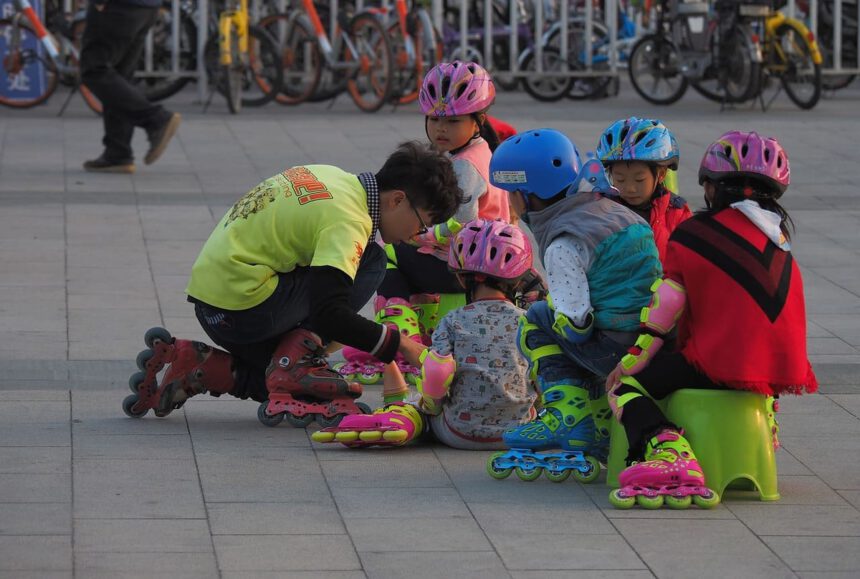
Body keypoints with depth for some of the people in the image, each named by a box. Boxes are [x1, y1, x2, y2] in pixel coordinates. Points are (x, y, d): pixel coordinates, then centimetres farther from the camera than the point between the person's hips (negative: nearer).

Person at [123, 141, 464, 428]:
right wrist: (398, 344, -20)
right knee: (372, 262, -7)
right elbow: (329, 314, -27)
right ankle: (294, 362, -10)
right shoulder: (347, 221, -17)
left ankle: (193, 366, 6)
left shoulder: (331, 177, 11)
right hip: (242, 306, -9)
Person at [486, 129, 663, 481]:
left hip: (619, 353, -8)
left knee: (536, 322, 11)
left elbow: (575, 326, -17)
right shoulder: (619, 213, 14)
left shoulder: (563, 246, -12)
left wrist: (553, 312, 6)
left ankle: (568, 416, 0)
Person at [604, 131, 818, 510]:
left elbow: (666, 305, -5)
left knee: (626, 388, -1)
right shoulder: (780, 236, 16)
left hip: (720, 362, -8)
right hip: (782, 370, 8)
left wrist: (631, 362, 4)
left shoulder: (694, 233, -3)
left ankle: (668, 455, -29)